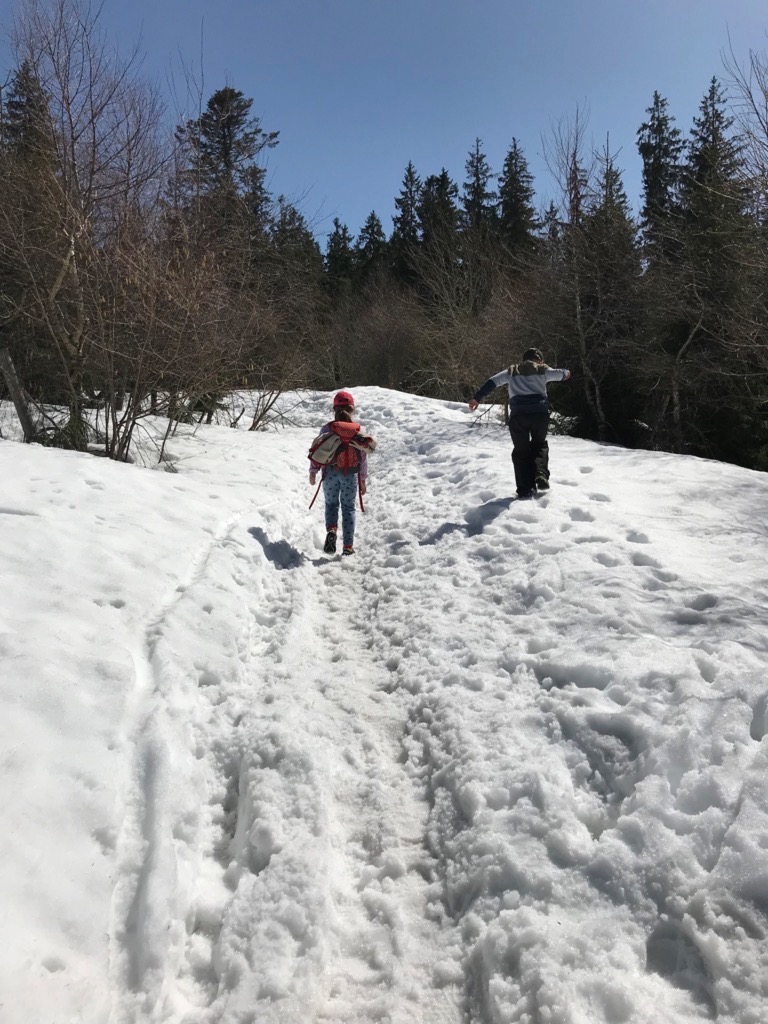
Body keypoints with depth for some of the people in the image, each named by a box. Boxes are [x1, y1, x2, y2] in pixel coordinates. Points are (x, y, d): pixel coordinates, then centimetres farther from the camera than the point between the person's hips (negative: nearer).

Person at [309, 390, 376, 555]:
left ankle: (331, 530, -13)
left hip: (331, 473, -1)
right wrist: (363, 480, 11)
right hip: (351, 475, 1)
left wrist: (313, 471, 7)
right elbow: (363, 457, 3)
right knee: (348, 508, 11)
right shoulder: (357, 430, 0)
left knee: (331, 504, 16)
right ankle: (348, 546, 9)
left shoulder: (327, 429, -4)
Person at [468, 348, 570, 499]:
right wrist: (566, 373, 59)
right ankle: (541, 474, 0)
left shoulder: (512, 371, 20)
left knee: (521, 451, 10)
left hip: (518, 414, 0)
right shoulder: (543, 370, 19)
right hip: (540, 413, 0)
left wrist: (477, 398, 6)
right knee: (539, 445, 24)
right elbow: (559, 374, 36)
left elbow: (492, 382, 9)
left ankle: (526, 489, 2)